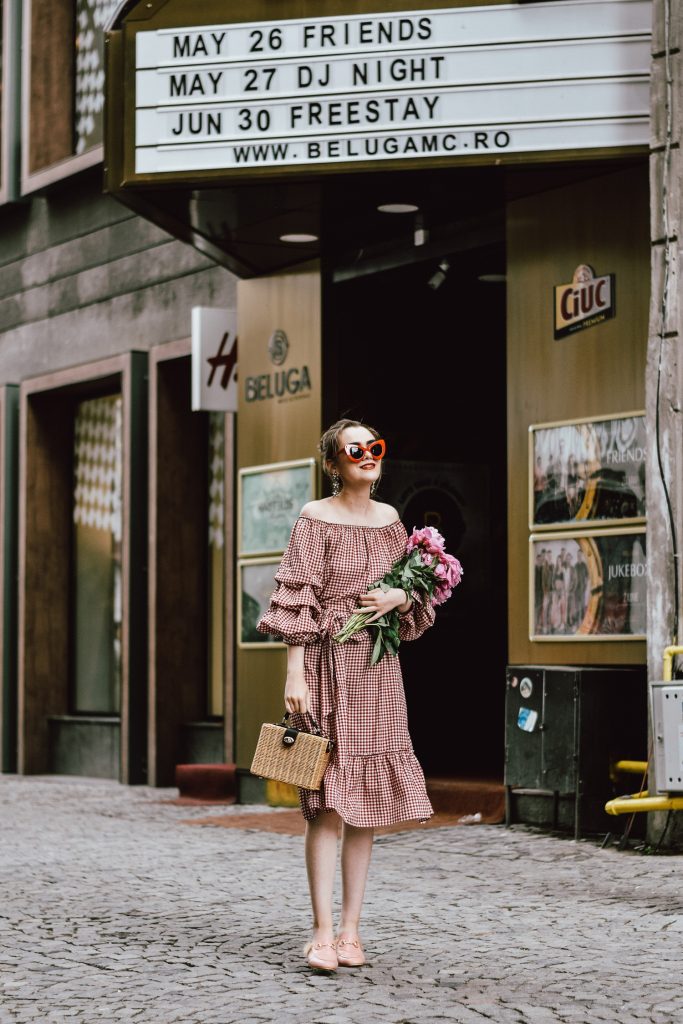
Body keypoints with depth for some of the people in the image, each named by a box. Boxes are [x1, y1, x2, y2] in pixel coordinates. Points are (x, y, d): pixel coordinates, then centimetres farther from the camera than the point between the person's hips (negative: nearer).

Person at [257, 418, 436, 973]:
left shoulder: (391, 520, 12)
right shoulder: (316, 519, -4)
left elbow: (418, 604, 20)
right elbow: (296, 602, -9)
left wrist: (400, 598, -4)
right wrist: (295, 675, -16)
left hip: (379, 666, 5)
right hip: (328, 662, -5)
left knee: (367, 801, 5)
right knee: (328, 800, -9)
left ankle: (351, 930, 10)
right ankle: (322, 932, -6)